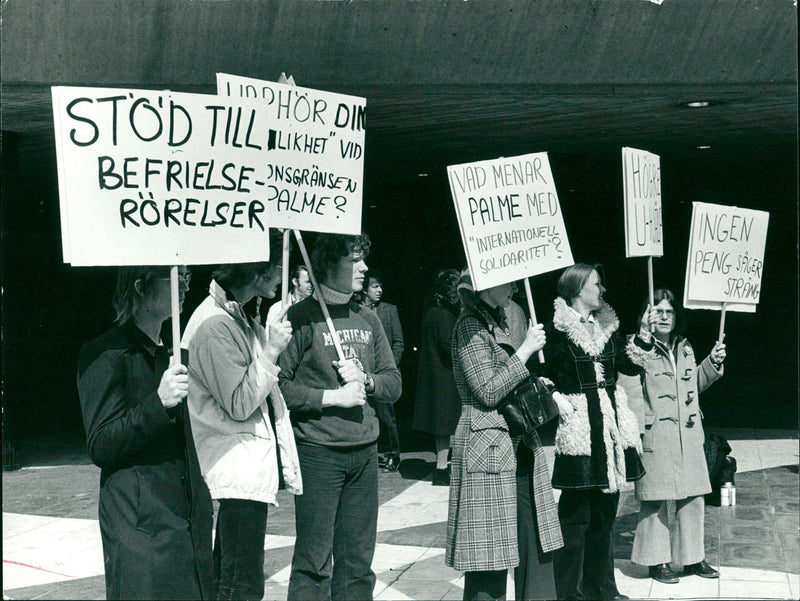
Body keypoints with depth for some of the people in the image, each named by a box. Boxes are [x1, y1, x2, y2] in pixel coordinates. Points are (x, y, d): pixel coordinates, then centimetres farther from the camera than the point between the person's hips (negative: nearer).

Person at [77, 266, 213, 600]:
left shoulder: (171, 352, 20)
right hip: (140, 526, -7)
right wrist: (159, 403, -23)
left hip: (188, 519, 7)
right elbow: (100, 448, -12)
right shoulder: (105, 354, -6)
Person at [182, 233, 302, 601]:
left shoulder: (237, 318, 16)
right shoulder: (215, 325, -16)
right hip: (240, 471, -11)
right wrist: (271, 351, -13)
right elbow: (238, 405, -18)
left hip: (249, 467, 11)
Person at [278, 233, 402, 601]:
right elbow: (278, 386, -16)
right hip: (318, 452, -6)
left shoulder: (368, 320, 13)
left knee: (358, 562, 12)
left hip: (365, 452, 6)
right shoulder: (300, 318, -8)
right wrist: (332, 396, -15)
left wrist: (365, 380, -5)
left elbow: (394, 384, 14)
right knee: (314, 561, -1)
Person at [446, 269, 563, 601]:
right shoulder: (470, 326, -10)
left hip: (519, 447, 9)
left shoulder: (496, 323, 17)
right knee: (489, 556, -4)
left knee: (536, 546, 8)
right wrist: (525, 351, -15)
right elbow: (487, 391, -18)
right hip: (489, 451, -9)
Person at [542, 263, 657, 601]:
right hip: (577, 431, -7)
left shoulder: (606, 326, 15)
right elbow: (542, 375, -7)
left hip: (610, 428, 7)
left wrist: (643, 335, 0)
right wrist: (561, 406, -17)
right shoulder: (557, 329, -6)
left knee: (605, 511, 14)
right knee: (575, 515, -4)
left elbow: (630, 365, 10)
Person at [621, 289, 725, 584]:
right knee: (655, 499, -1)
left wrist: (713, 363, 12)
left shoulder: (685, 348, 15)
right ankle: (657, 561, 11)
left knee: (693, 497, 10)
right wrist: (636, 432, -19)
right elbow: (632, 393, -12)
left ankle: (693, 557, 24)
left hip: (688, 435, 7)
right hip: (655, 436, -7)